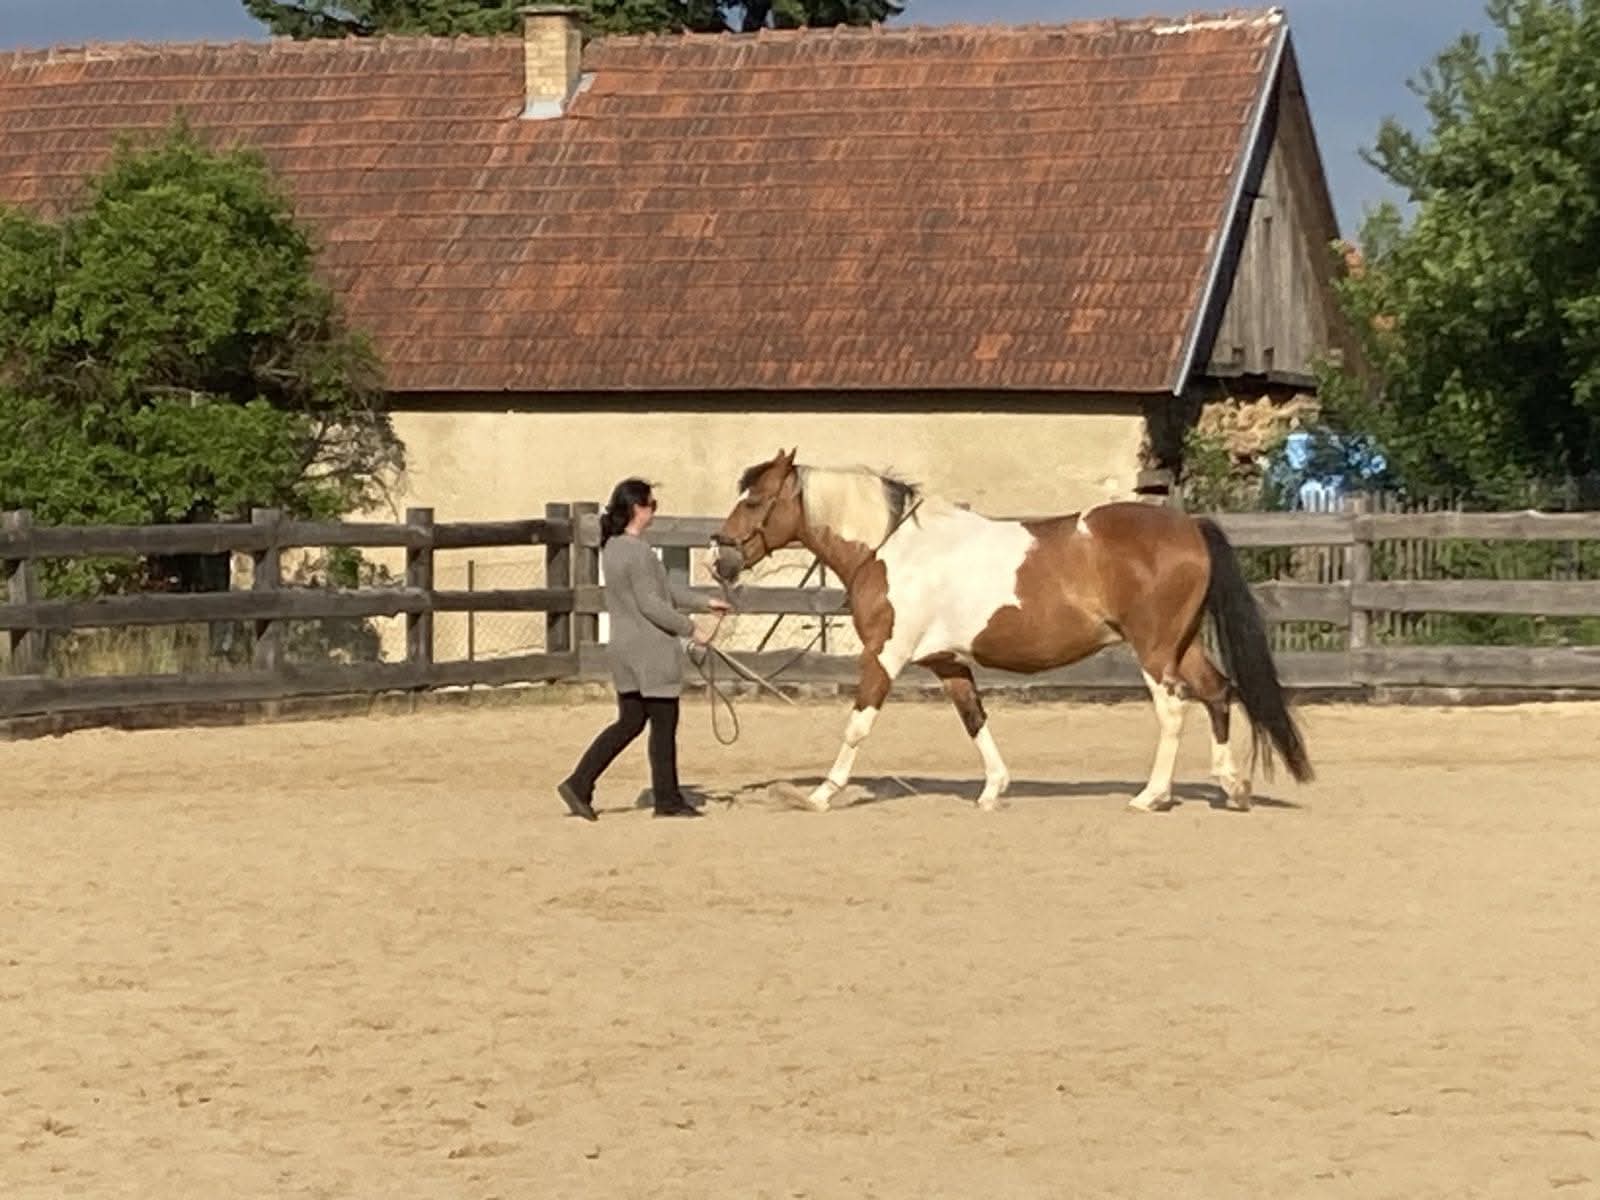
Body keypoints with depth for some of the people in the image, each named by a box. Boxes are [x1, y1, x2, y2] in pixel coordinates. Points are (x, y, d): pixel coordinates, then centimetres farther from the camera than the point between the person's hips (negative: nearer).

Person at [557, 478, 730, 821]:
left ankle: (579, 784, 9)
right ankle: (668, 799, 11)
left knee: (629, 722, 14)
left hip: (624, 649, 9)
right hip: (650, 651, -9)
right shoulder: (639, 552, -20)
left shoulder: (612, 547, 11)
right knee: (663, 722, 3)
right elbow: (651, 605, -20)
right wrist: (692, 629, -11)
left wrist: (704, 603, 21)